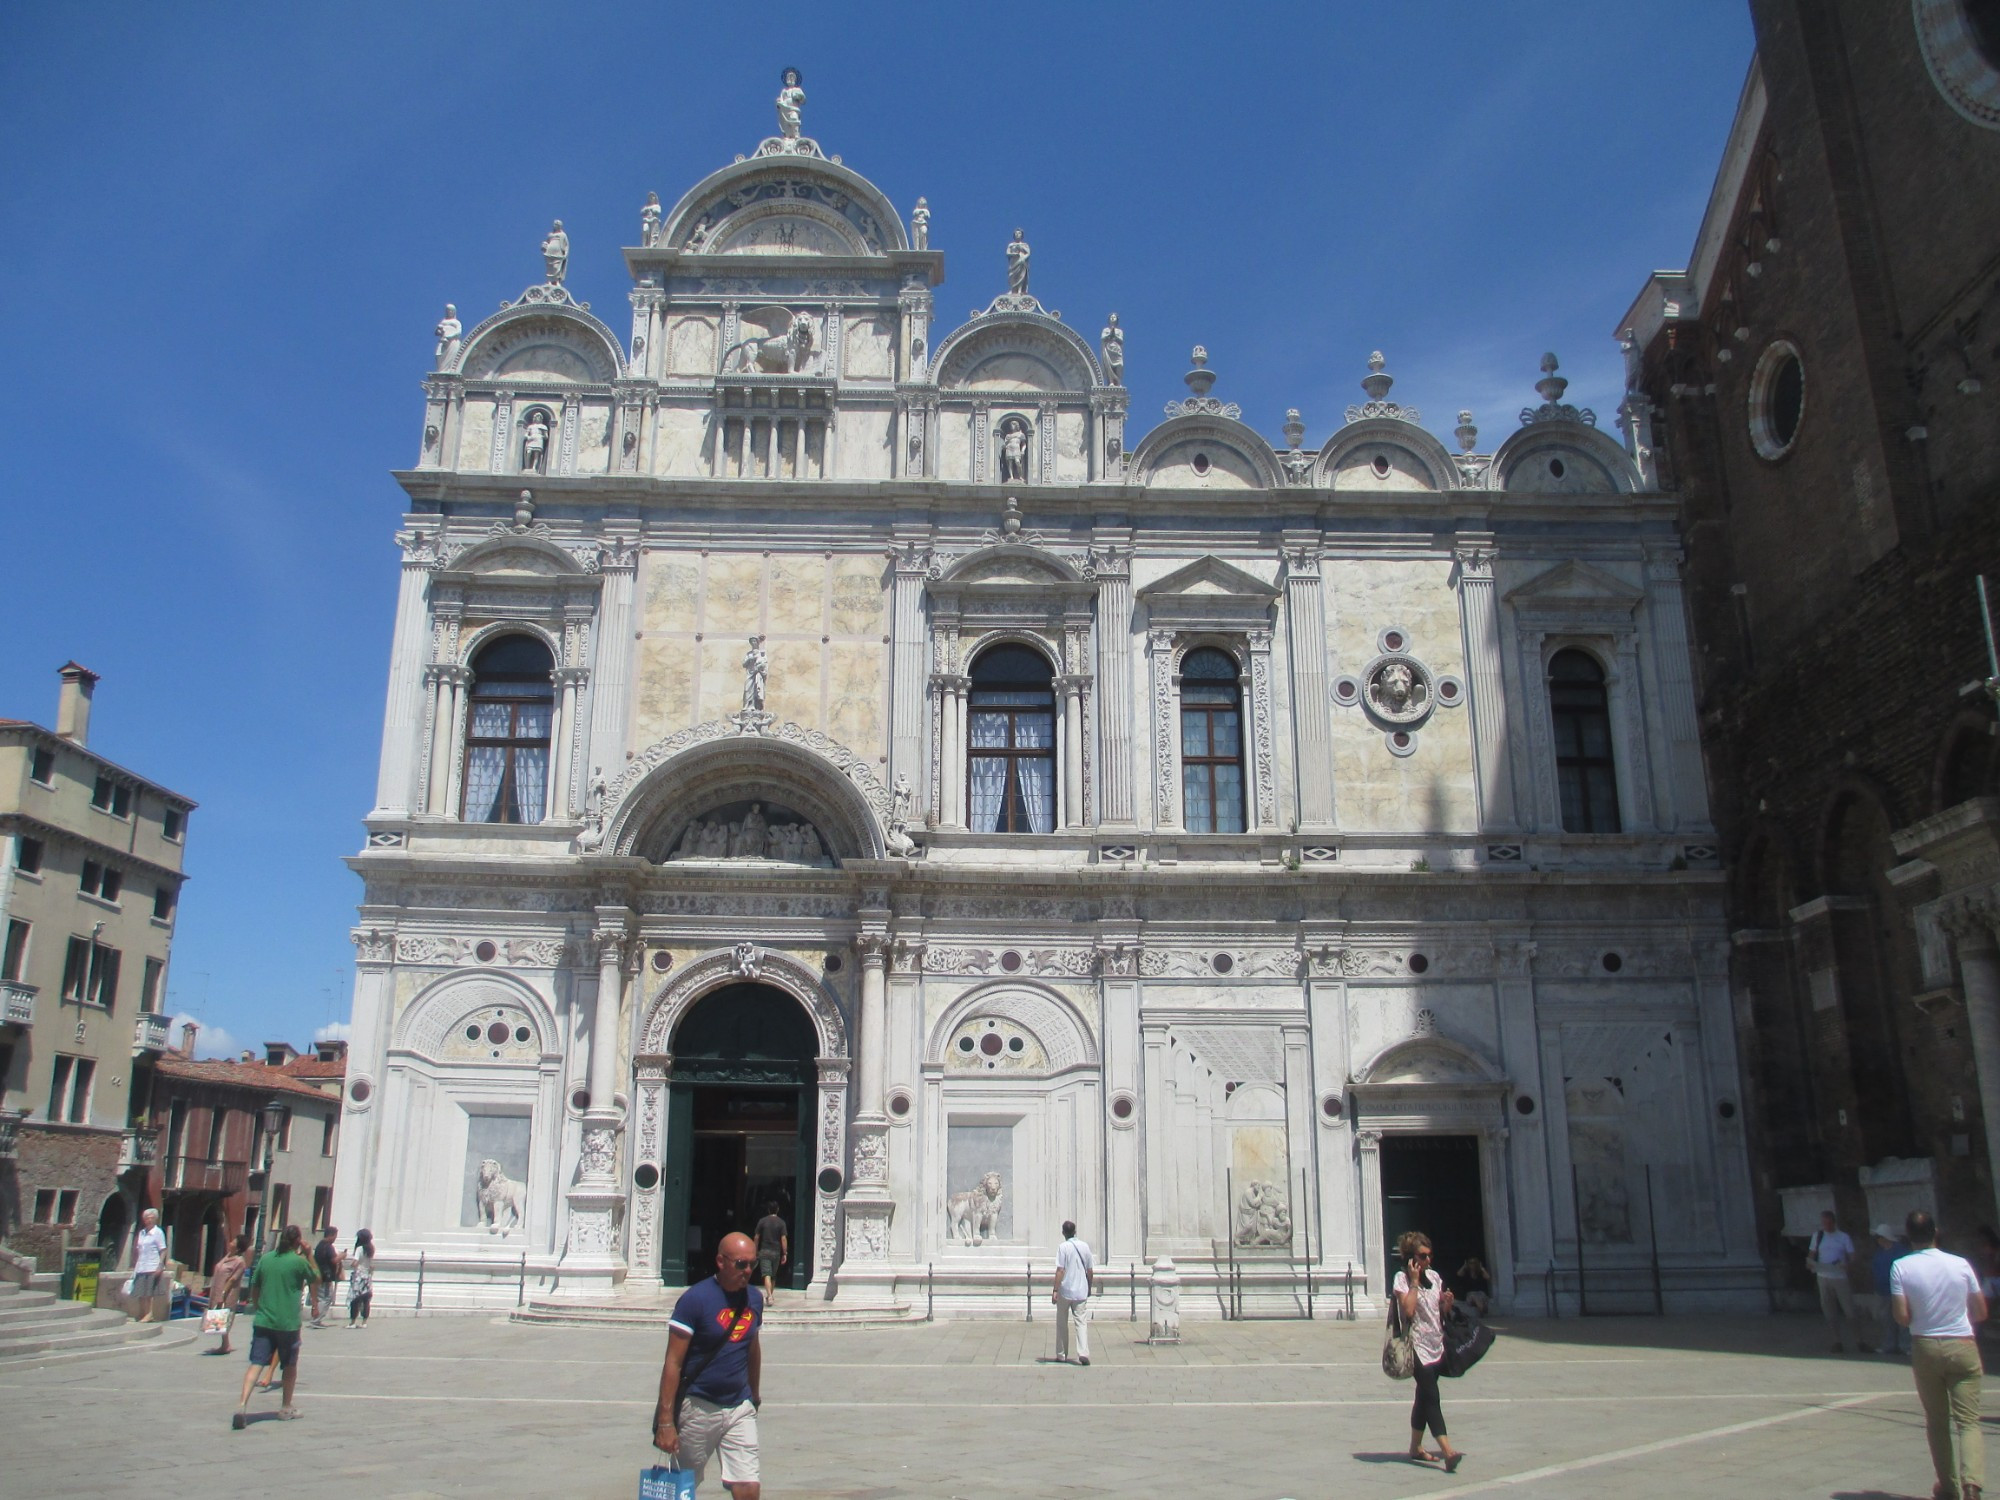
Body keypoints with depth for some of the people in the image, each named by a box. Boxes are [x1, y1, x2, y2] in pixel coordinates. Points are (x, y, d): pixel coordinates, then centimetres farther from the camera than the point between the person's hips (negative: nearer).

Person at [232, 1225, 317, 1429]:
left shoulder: (265, 1259, 5)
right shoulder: (299, 1261, -7)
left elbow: (253, 1290, 13)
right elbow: (314, 1278, 12)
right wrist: (307, 1253, 14)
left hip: (262, 1321, 3)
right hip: (288, 1323, -3)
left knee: (256, 1364, -2)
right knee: (290, 1366, 14)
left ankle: (243, 1403, -22)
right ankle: (286, 1408, 22)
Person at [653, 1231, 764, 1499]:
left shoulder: (754, 1298, 3)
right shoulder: (695, 1299, -14)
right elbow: (673, 1362, -15)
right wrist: (665, 1421, -18)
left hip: (740, 1408, 4)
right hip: (698, 1407, -4)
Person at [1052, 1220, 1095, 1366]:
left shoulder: (1064, 1247, -8)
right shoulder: (1085, 1246, 5)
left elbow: (1060, 1270, -14)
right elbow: (1090, 1271, 9)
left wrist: (1055, 1291, -11)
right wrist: (1089, 1288, 22)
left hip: (1065, 1292, -3)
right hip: (1081, 1292, 3)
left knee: (1062, 1324, 11)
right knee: (1082, 1323, 1)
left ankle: (1062, 1355, 17)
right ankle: (1083, 1353, -15)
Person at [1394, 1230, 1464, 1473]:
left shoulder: (1434, 1276, 11)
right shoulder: (1402, 1278, -8)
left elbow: (1442, 1312, 18)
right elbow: (1408, 1310, -21)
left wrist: (1448, 1303, -4)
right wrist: (1414, 1281, -17)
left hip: (1436, 1345, 7)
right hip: (1418, 1345, -7)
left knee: (1424, 1397, 13)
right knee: (1431, 1397, -15)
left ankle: (1416, 1447, 23)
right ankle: (1447, 1451, -24)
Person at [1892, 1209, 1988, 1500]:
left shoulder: (1901, 1267, -8)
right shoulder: (1960, 1264, -4)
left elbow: (1902, 1317, -11)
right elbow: (1981, 1313, 3)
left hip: (1926, 1348, 0)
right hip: (1962, 1346, 0)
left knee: (1936, 1421, 14)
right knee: (1969, 1420, -1)